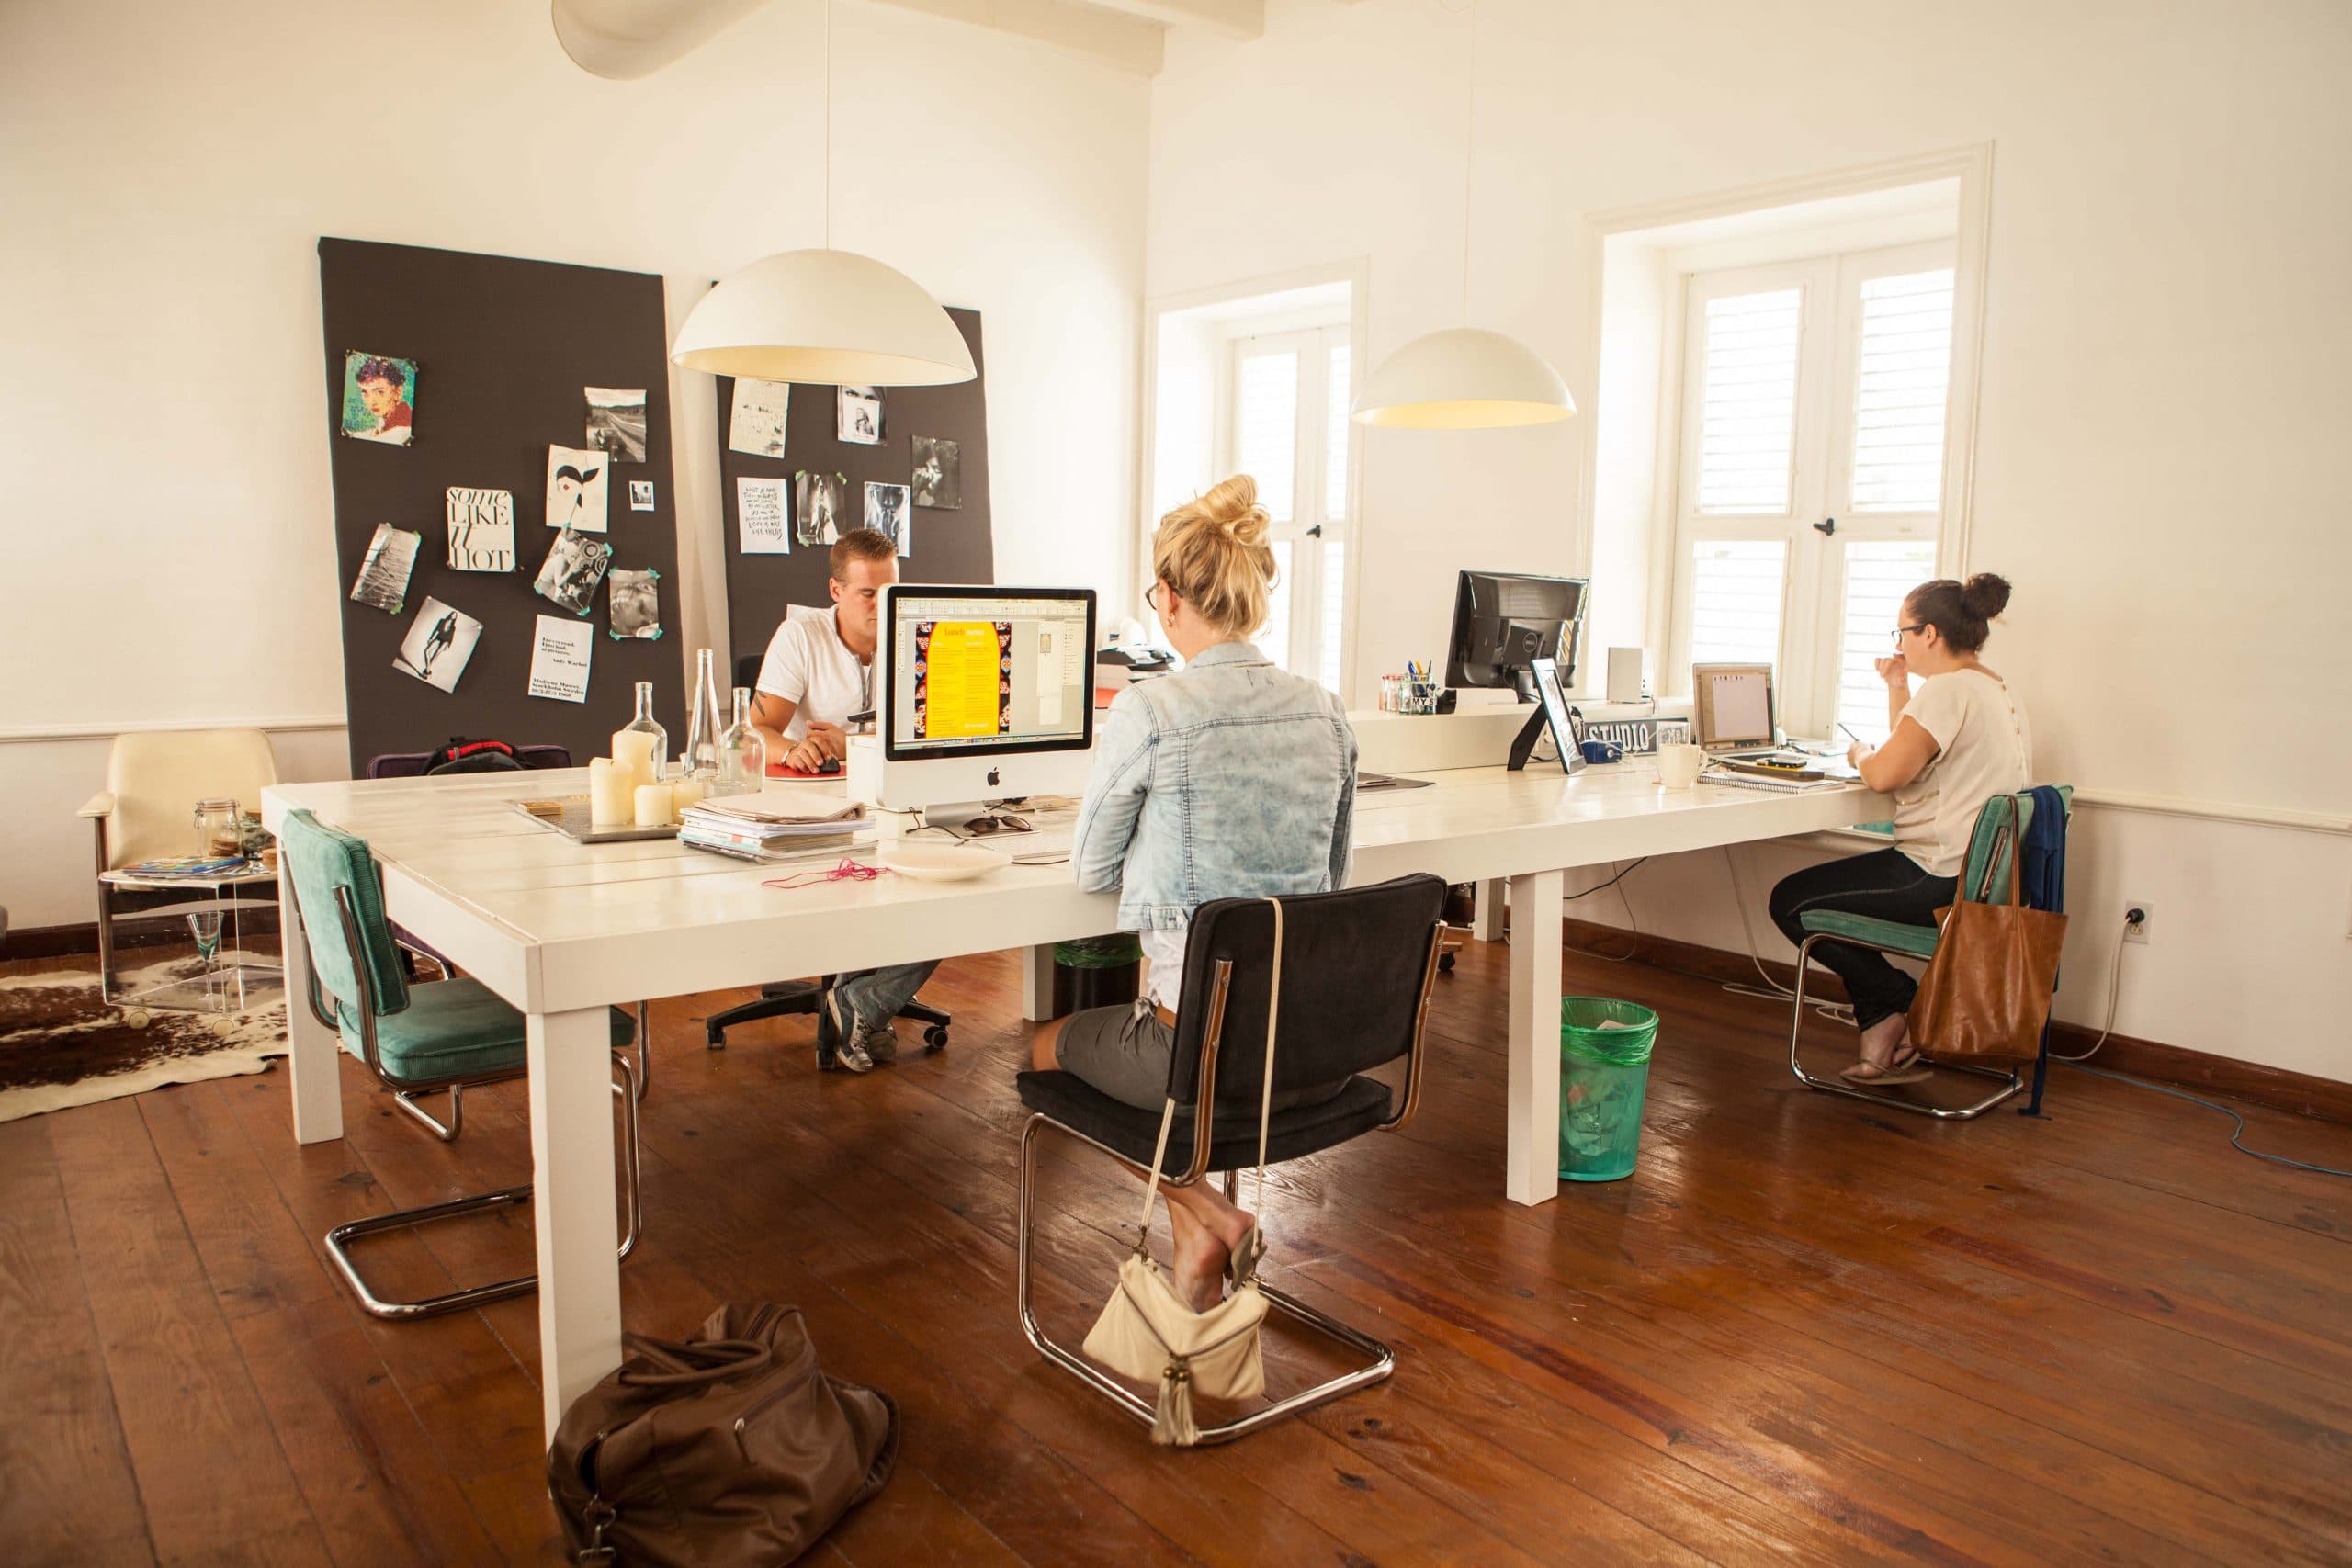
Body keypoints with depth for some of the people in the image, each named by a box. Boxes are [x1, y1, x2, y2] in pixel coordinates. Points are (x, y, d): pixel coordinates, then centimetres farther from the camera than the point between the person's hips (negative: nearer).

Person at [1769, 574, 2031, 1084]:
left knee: (1791, 902, -2)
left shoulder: (1948, 690, -17)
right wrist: (1898, 690, 17)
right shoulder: (2000, 693, 16)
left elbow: (1885, 773, -24)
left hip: (1941, 881, -11)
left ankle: (1898, 1005, 6)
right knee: (1810, 889, 20)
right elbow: (1915, 758, 25)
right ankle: (1888, 1025, 14)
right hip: (1986, 877, 11)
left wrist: (1859, 753, -3)